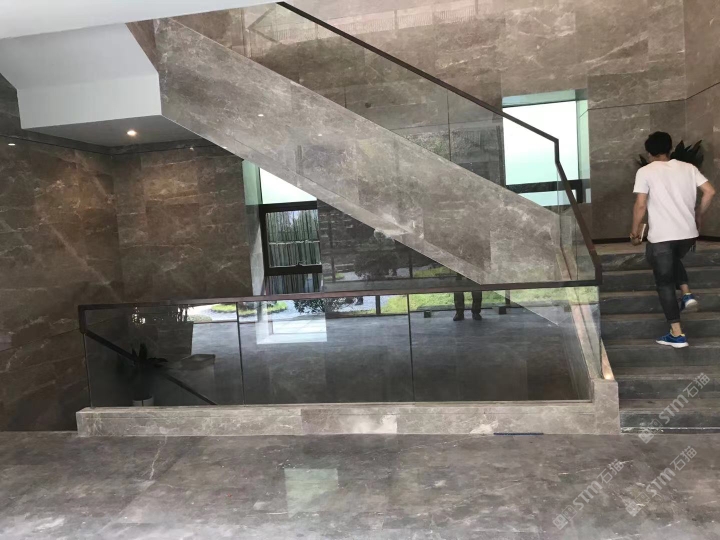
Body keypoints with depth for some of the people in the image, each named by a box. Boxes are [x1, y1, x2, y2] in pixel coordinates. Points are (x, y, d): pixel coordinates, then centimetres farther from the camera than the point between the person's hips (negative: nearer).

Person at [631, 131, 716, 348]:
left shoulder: (645, 172, -5)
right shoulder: (688, 168, 8)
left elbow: (641, 205, -12)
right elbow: (710, 191, 2)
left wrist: (635, 231, 0)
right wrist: (698, 216, 16)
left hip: (661, 236, -5)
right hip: (688, 233, 5)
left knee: (664, 283, 5)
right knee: (674, 260, 36)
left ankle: (677, 334, 6)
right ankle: (687, 294, 17)